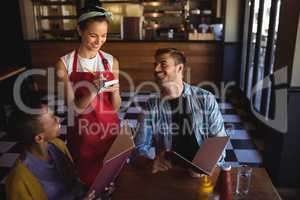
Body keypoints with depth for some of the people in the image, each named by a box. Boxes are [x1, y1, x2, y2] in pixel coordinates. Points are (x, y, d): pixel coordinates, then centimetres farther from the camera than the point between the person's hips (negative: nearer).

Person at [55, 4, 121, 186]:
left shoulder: (111, 62, -4)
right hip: (81, 133, -1)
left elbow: (116, 107, 0)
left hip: (110, 130, 2)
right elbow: (73, 108, -11)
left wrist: (114, 91, -21)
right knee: (84, 180, 16)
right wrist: (93, 91, -27)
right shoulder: (65, 63, -10)